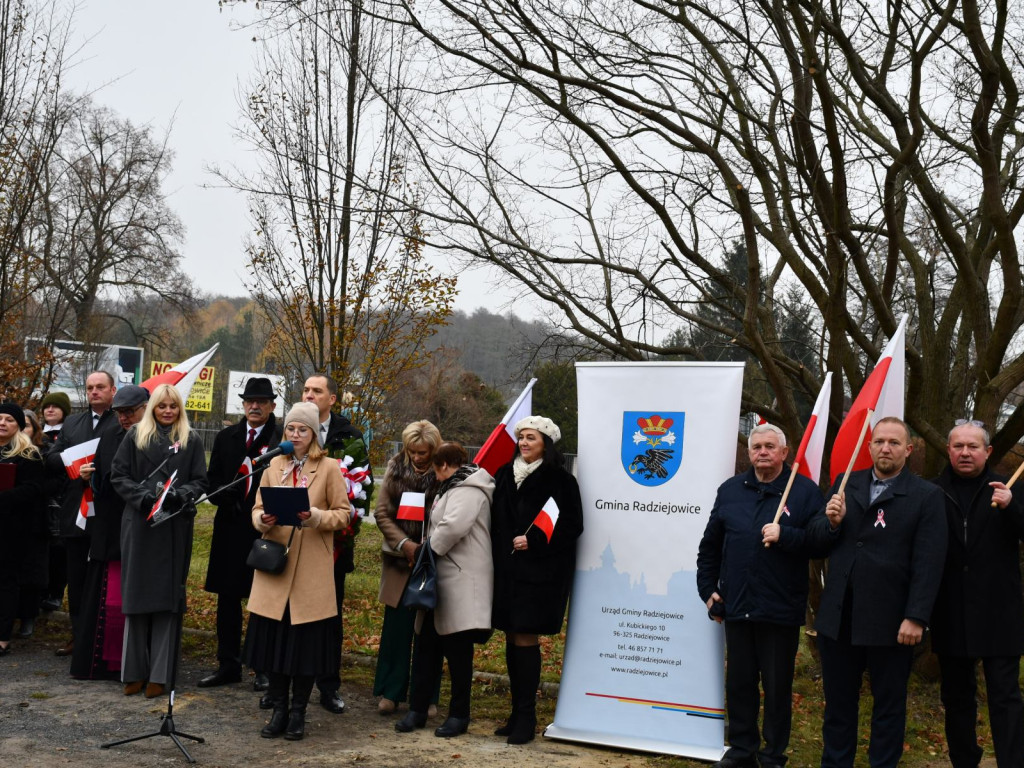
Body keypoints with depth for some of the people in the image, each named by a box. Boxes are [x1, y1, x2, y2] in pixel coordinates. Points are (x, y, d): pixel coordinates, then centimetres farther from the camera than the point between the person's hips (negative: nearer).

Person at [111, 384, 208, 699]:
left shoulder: (191, 441, 7)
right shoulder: (135, 436, 6)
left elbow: (200, 482, 3)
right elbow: (118, 475, 2)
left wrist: (179, 495, -16)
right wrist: (145, 496, -13)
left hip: (175, 527, 0)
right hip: (139, 523, 0)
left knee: (167, 594, 1)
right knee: (137, 593, 2)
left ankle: (160, 673, 5)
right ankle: (134, 670, 10)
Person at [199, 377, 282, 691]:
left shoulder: (284, 439, -5)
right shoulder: (225, 437, 11)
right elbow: (213, 480, 11)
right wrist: (226, 498, -8)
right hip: (231, 529, 5)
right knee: (228, 598, 10)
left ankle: (265, 667, 14)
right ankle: (228, 664, 21)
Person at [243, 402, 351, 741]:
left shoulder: (329, 468, -1)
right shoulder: (274, 466, 9)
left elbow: (343, 514, -2)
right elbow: (257, 509, 12)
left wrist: (315, 517, -20)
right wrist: (263, 519, -11)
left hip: (311, 571, -3)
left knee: (306, 644, 3)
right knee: (272, 640, 4)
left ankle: (297, 712, 17)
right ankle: (279, 709, 19)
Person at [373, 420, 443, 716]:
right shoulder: (396, 469, 1)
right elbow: (382, 513, 1)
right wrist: (405, 544, -11)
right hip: (400, 559, 2)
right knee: (396, 625, 6)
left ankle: (426, 697, 16)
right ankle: (390, 692, 18)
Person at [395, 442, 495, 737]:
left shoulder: (468, 491, -13)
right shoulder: (450, 489, 19)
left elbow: (454, 525, -27)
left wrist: (431, 546, -14)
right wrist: (429, 545, 10)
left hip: (462, 581, -10)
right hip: (442, 578, 10)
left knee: (458, 649, 0)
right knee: (428, 645, 10)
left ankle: (459, 715, 11)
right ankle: (417, 710, 17)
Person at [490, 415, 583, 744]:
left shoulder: (560, 481, -6)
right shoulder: (505, 475, 9)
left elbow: (572, 526, -8)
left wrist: (533, 541, -16)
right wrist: (498, 559, 5)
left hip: (540, 571, -5)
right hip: (507, 568, 5)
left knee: (525, 638, -5)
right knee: (512, 638, 9)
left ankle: (526, 717, 5)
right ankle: (518, 712, 19)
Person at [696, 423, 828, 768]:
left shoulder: (805, 491, -3)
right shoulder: (730, 490, 9)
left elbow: (821, 543, -9)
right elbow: (709, 546, 14)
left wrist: (785, 535, -21)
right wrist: (708, 589, 9)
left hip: (781, 610, -3)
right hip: (736, 607, 4)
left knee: (777, 686, 6)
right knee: (739, 683, 12)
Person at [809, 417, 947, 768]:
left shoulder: (926, 496, -5)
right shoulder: (845, 484, 9)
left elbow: (928, 564, -10)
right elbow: (814, 535, 8)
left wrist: (916, 617, -16)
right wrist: (830, 522, -13)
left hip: (890, 621, -4)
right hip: (838, 616, 4)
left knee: (889, 703, 12)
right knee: (838, 700, 15)